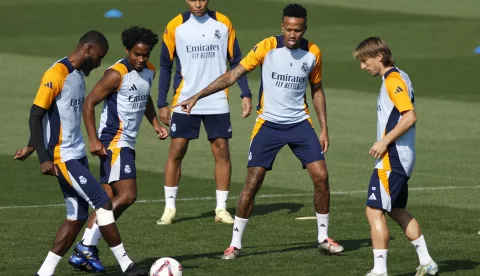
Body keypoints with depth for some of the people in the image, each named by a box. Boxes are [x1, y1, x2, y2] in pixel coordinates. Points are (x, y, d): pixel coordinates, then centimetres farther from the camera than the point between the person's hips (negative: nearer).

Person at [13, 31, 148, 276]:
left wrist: (31, 147, 25)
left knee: (77, 217, 5)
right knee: (103, 203, -9)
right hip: (63, 157, -9)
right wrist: (44, 158, -21)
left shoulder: (79, 75, 14)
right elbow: (36, 115, -16)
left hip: (77, 154, 9)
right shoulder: (56, 75, -15)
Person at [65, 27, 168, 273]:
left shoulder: (149, 71, 10)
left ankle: (85, 252, 8)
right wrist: (93, 139, -19)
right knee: (127, 196, -17)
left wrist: (155, 123, 17)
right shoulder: (116, 74, -16)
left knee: (109, 201, 6)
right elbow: (89, 103, -15)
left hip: (126, 143, 9)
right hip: (113, 142, -9)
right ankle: (86, 247, -14)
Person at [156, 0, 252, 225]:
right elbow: (165, 66, 5)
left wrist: (245, 94, 0)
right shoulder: (175, 26, -1)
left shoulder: (223, 23, 2)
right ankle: (169, 208, 6)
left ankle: (221, 208, 7)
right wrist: (162, 103, 1)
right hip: (184, 102, -1)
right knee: (176, 151, -3)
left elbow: (236, 61, 7)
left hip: (218, 103, 1)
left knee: (222, 150, -1)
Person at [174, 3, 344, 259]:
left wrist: (324, 128, 8)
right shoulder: (267, 47, -13)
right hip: (268, 124, -3)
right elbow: (233, 75, -13)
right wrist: (197, 96, -18)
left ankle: (323, 237, 11)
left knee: (321, 176, -6)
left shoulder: (313, 53, -3)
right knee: (252, 182, -7)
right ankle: (235, 243, 4)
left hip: (299, 123, 3)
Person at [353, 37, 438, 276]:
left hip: (392, 158, -11)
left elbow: (410, 116, -25)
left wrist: (385, 141, -21)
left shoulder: (392, 81, -15)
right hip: (401, 158, 11)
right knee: (397, 211, 19)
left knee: (375, 211, -10)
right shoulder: (400, 77, 15)